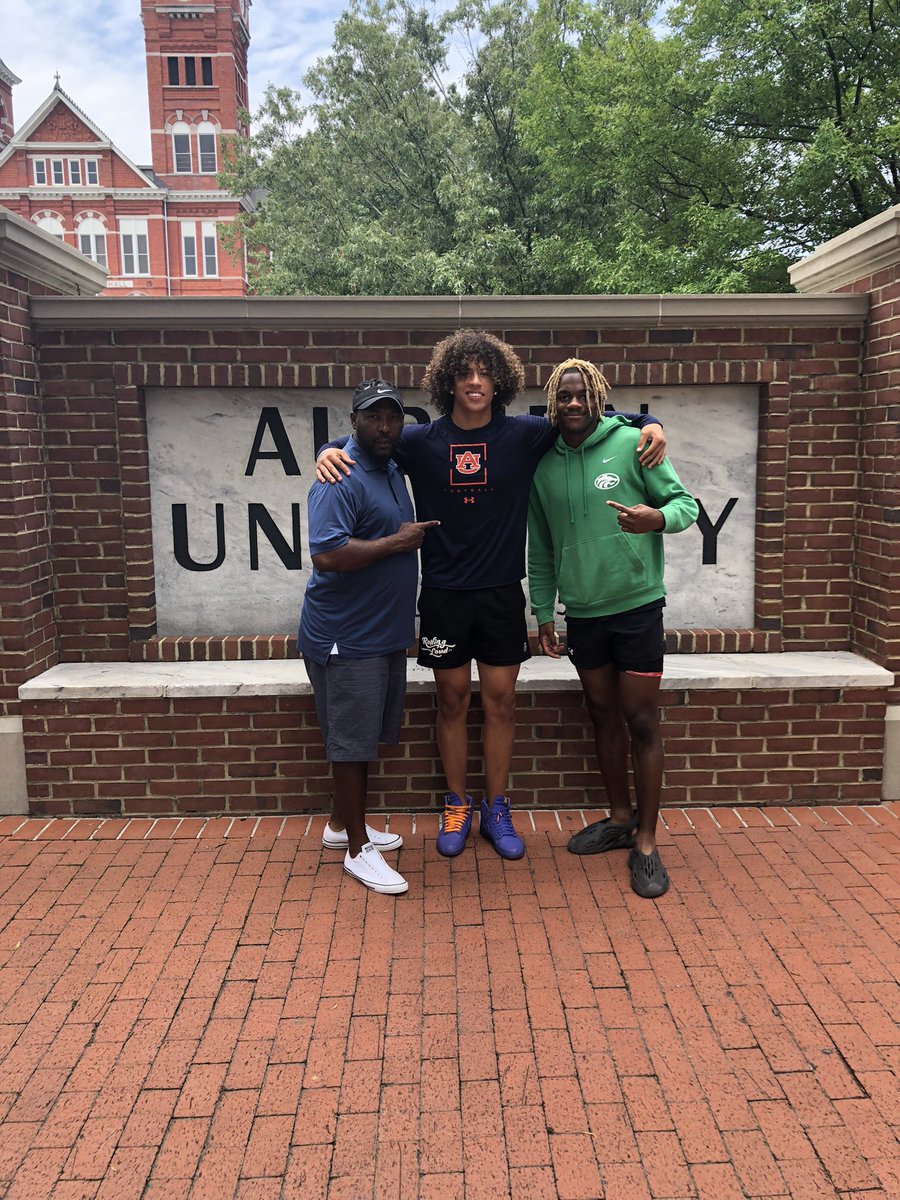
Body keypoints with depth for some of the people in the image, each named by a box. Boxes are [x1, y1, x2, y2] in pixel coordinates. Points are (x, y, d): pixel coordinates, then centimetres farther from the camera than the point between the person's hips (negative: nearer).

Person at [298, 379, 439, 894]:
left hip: (386, 631, 9)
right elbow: (327, 555, -29)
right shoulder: (341, 478, -18)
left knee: (368, 736, 18)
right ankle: (358, 848, 15)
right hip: (347, 637, -9)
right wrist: (398, 541, -21)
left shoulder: (392, 469, 11)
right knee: (352, 741, 2)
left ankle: (342, 823, 35)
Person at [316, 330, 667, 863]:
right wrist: (330, 450, -14)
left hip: (502, 592, 0)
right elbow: (363, 441, 9)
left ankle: (497, 809, 23)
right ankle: (457, 808, 25)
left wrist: (649, 424, -8)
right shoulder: (422, 441, -2)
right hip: (443, 594, 0)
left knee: (501, 701, 7)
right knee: (453, 700, 9)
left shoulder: (523, 435, -3)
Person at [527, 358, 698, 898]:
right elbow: (541, 549, 11)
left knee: (642, 722, -1)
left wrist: (657, 517, -28)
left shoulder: (632, 443, -6)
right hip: (582, 612, 4)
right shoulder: (543, 464, 5)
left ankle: (646, 842, 11)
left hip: (636, 604, -4)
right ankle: (621, 818, 31)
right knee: (605, 716, 14)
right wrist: (544, 613, 11)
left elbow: (685, 502, -5)